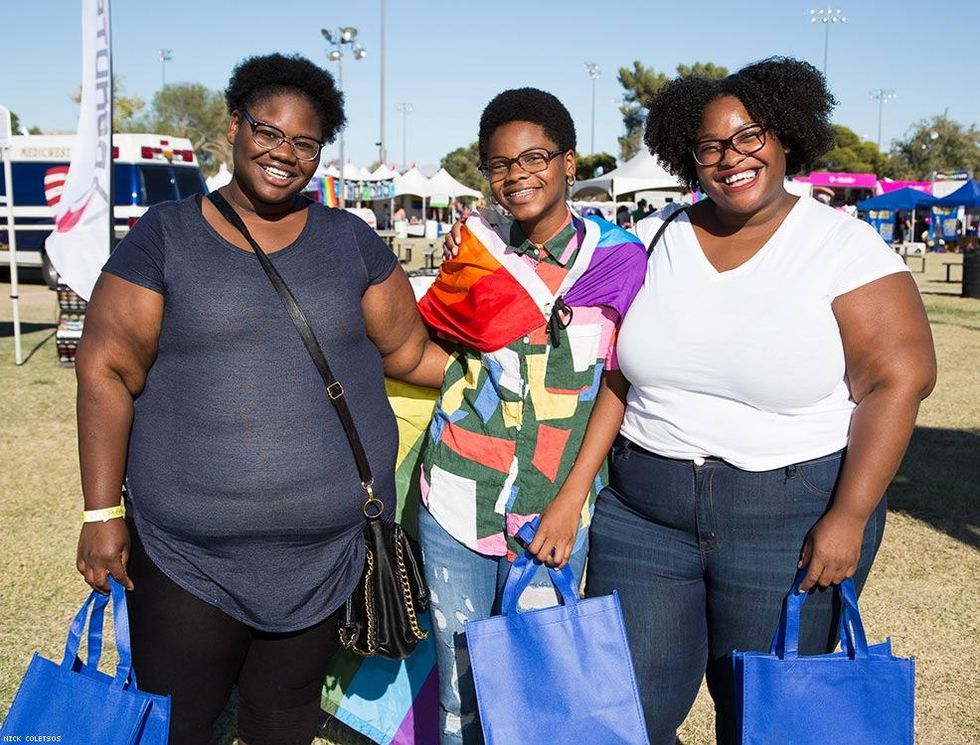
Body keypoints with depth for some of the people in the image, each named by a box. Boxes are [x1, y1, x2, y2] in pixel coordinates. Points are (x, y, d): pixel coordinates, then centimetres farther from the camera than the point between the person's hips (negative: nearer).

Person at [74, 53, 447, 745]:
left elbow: (410, 351, 7)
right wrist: (103, 513, -7)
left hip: (328, 551, 2)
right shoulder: (165, 236, -1)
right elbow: (108, 370, -3)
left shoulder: (353, 241, 5)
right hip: (185, 554, -1)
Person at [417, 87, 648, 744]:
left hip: (554, 507, -2)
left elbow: (618, 384, -5)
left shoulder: (617, 255, -5)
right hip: (458, 494, 2)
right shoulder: (480, 241, 3)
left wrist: (572, 500, -10)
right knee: (459, 676, 14)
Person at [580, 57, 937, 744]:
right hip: (641, 511, 3)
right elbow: (615, 373, 8)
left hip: (794, 519, -3)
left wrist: (848, 519, -17)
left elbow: (899, 377, -11)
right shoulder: (653, 243, 6)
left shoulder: (843, 245, -5)